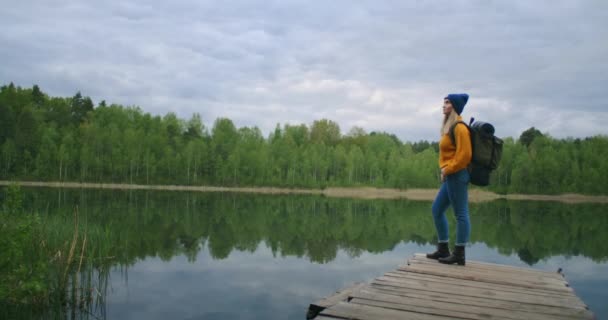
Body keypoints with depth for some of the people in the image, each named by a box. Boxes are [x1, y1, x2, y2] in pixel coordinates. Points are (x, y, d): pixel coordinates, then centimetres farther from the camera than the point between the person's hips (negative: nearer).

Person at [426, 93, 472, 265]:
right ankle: (443, 249, 21)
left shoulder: (459, 128, -12)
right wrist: (443, 168, 6)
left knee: (461, 214, -4)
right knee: (437, 209, 14)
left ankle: (459, 254, 2)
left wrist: (448, 170, -12)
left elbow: (464, 155, -19)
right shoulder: (449, 127, 17)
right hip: (450, 176, 10)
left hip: (457, 175, -10)